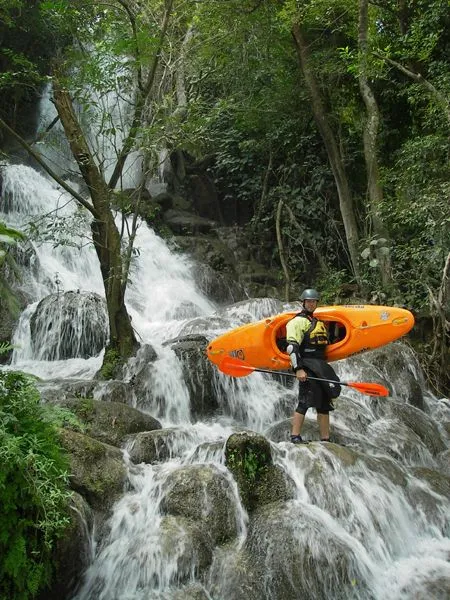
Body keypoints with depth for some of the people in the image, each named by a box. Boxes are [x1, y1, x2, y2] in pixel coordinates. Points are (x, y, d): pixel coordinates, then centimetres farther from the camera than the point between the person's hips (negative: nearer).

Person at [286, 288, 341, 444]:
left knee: (325, 403, 9)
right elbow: (292, 346, -15)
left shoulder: (318, 322, 23)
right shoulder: (298, 321, -4)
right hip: (307, 366, -8)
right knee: (305, 401, -13)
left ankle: (325, 439, 15)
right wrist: (298, 369, -24)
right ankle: (295, 437, -8)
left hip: (321, 366, 9)